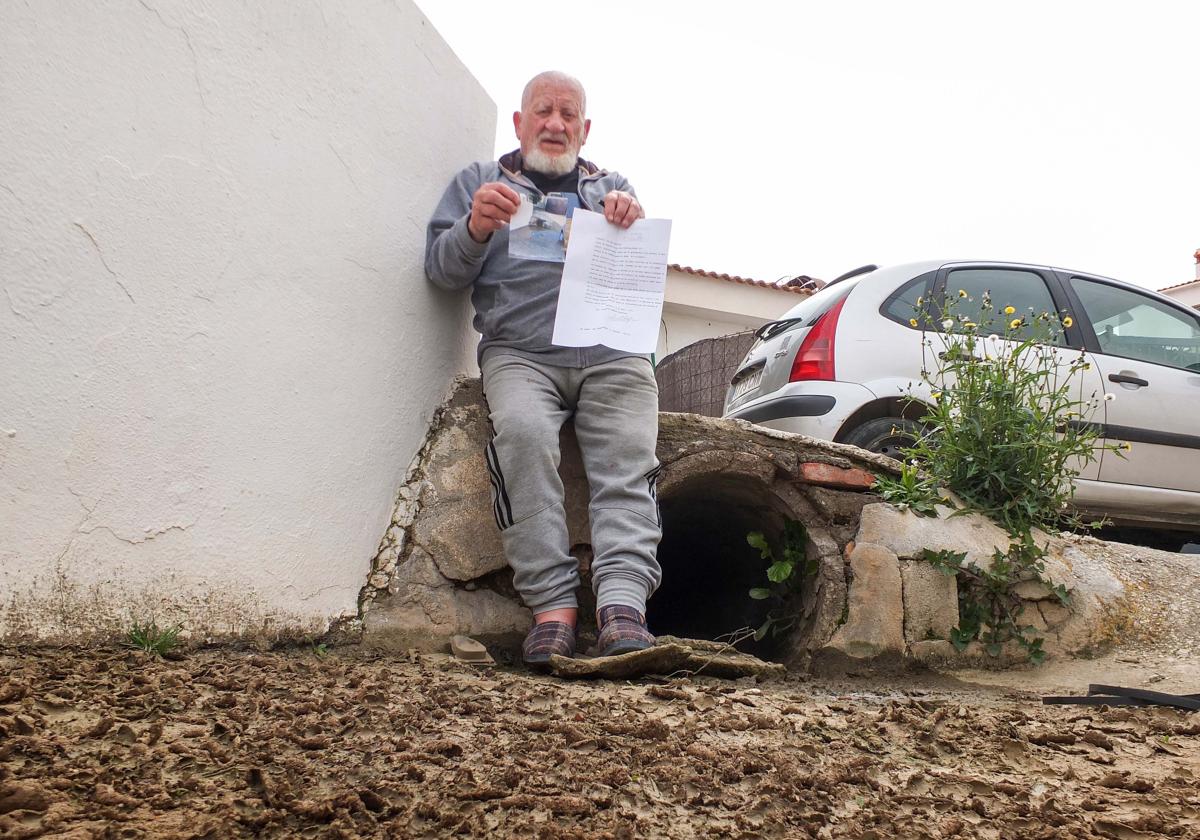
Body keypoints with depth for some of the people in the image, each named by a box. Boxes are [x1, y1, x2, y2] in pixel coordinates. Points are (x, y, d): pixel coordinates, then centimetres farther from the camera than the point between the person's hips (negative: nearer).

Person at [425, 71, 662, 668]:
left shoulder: (613, 187, 30)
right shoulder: (479, 181, 25)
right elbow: (441, 270, 12)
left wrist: (631, 227, -4)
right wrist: (476, 228, -9)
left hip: (613, 354, 2)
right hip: (520, 351, -2)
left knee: (629, 455, -24)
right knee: (522, 432, -32)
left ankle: (623, 603, -35)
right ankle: (553, 602, -31)